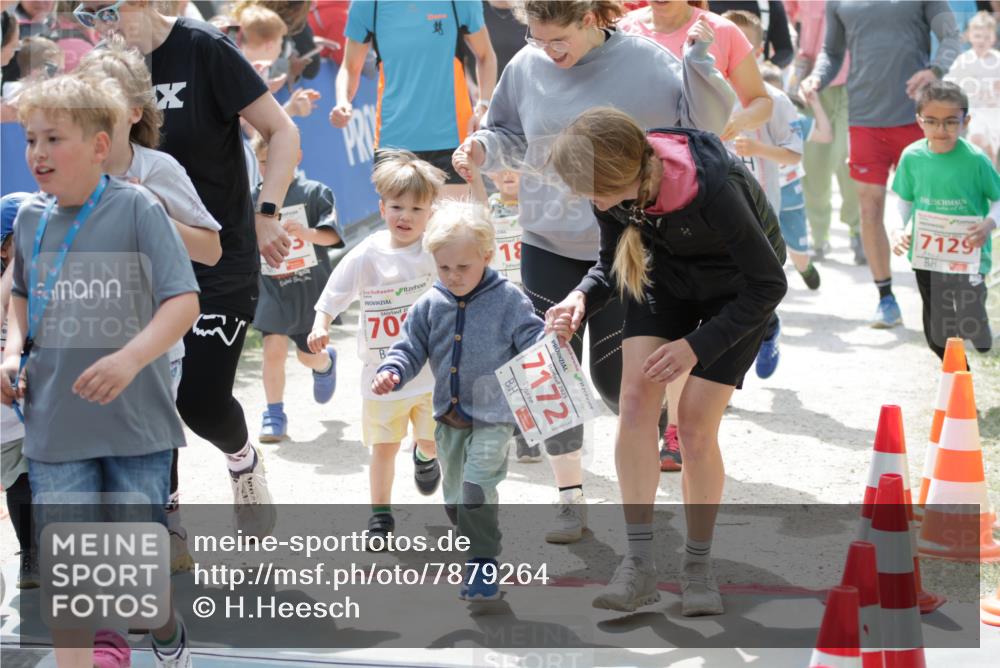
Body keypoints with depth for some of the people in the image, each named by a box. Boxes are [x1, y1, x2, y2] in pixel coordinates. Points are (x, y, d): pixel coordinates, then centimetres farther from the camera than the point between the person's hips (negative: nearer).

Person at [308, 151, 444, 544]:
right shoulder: (366, 256, -9)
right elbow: (332, 298, -6)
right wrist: (320, 327, -21)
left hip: (433, 369, 0)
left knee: (434, 442, 7)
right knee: (383, 447, 8)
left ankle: (425, 457, 45)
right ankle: (381, 513, 24)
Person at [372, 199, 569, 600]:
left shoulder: (507, 299, -8)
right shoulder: (430, 305, 3)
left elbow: (530, 339, -9)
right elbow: (410, 348, 5)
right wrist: (392, 373, -14)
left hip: (493, 418, -5)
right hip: (449, 418, 6)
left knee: (476, 489, -19)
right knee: (454, 497, 15)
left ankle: (482, 565, -9)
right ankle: (476, 549, 36)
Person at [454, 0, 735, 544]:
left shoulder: (645, 62, -10)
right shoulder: (526, 68, -2)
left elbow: (708, 123, -8)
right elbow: (512, 138, 12)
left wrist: (699, 60, -22)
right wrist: (482, 148, -9)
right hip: (548, 248, 3)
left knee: (614, 376, 1)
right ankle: (571, 496, 16)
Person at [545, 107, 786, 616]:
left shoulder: (712, 187, -38)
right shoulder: (614, 184, -21)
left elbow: (768, 285, -26)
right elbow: (612, 264, -1)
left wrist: (697, 346, -28)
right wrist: (582, 297, -23)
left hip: (736, 290, -5)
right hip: (666, 276, 5)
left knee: (696, 427, -11)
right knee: (636, 401, -14)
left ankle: (697, 565, 8)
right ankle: (639, 562, -9)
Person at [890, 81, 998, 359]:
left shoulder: (976, 160, -14)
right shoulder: (912, 156, -4)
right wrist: (902, 230, -5)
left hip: (968, 257, -4)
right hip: (925, 256, 4)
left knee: (972, 328, -7)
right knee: (936, 334, 12)